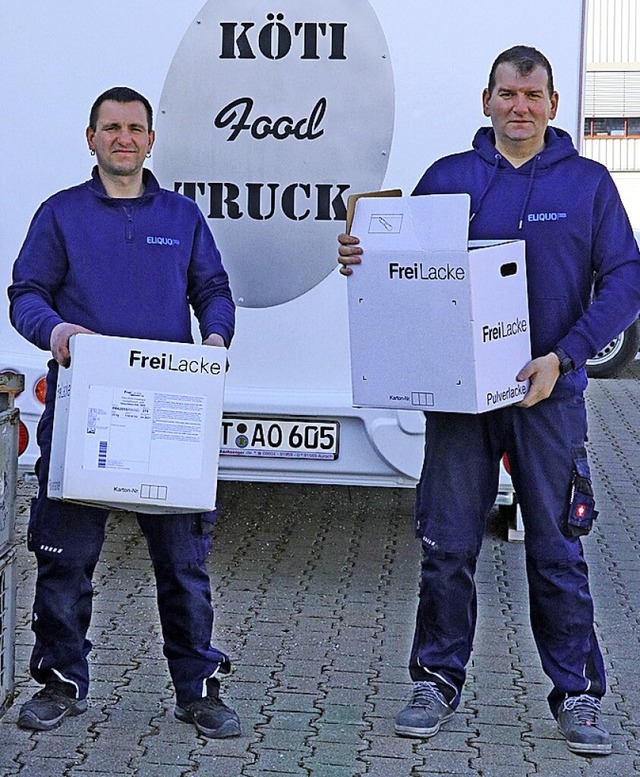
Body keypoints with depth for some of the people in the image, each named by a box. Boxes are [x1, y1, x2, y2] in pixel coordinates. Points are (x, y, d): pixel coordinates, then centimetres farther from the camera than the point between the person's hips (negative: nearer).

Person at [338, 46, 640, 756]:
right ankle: (437, 681, 19)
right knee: (447, 545, 5)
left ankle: (576, 693, 16)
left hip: (548, 392, -1)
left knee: (557, 549, 5)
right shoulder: (446, 178, 7)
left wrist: (563, 357, -11)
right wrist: (358, 260, -12)